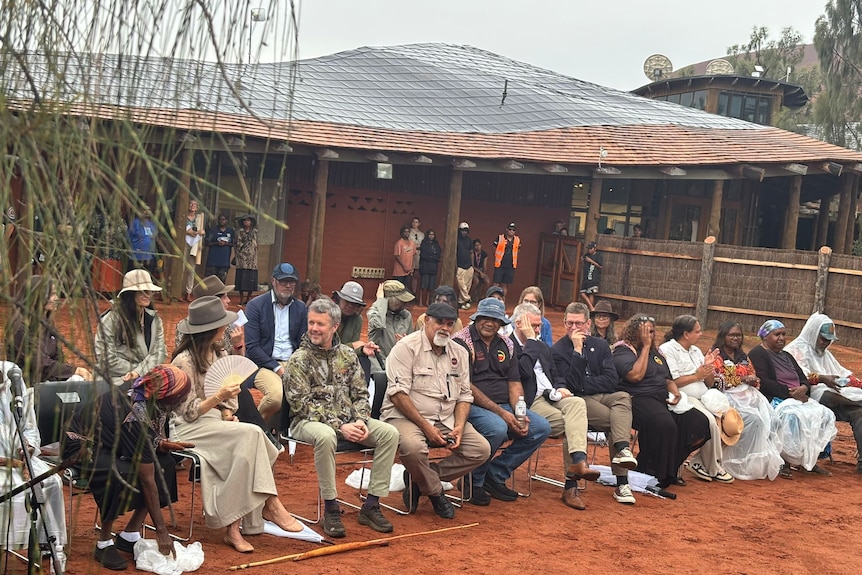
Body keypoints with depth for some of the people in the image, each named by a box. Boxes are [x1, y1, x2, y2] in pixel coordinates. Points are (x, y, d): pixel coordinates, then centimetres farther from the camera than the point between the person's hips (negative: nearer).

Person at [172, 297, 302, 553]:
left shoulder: (217, 354, 12)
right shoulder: (184, 362, -12)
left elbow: (229, 396, 19)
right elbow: (189, 412, -14)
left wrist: (227, 413, -3)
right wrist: (219, 397, -28)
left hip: (215, 421, 7)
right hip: (189, 428, -7)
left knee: (243, 453, -25)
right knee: (251, 434, -28)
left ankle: (233, 527, -23)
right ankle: (270, 504, -22)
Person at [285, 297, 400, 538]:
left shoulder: (347, 355, 9)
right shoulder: (298, 360, -6)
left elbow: (361, 393, 10)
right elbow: (303, 405, -13)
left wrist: (360, 421, -10)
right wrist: (339, 426, -21)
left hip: (347, 420, 5)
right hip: (309, 421, -5)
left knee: (389, 432, -15)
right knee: (326, 436, -40)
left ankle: (371, 506, -11)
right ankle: (330, 509, -25)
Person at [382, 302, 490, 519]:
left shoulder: (459, 353, 12)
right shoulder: (407, 347, -8)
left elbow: (464, 395, 13)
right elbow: (398, 394, -16)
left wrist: (459, 426, -7)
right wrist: (426, 427, -20)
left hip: (446, 420, 6)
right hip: (406, 417, -6)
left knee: (481, 449, -11)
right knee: (413, 447, -37)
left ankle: (418, 478, -2)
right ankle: (435, 492, -6)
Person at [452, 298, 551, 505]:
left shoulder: (505, 345, 15)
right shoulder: (462, 342, -7)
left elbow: (515, 384, 11)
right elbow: (465, 387, -14)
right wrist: (500, 412, -18)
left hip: (504, 406, 7)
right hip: (472, 406, -7)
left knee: (541, 427, -11)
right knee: (498, 428, -35)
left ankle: (496, 475, 2)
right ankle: (474, 481, -9)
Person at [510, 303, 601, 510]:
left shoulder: (542, 347, 23)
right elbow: (525, 372, -21)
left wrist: (558, 390, 4)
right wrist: (531, 340, -12)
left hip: (550, 397, 7)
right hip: (531, 403, -7)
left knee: (577, 403, -26)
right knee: (571, 425, -24)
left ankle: (578, 461, -36)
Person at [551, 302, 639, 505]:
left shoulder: (600, 345, 12)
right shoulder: (557, 350, 0)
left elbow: (612, 381, 2)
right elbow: (573, 385, -14)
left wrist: (583, 384, -6)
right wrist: (577, 350, -17)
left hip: (603, 397, 4)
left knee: (623, 397, -31)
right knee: (618, 420, -29)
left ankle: (622, 450, -44)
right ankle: (622, 482, -31)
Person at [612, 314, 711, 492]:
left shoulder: (655, 352, 24)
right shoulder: (623, 351, -2)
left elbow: (668, 378, 28)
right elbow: (636, 375, -17)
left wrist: (675, 392, 5)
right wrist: (645, 347, -9)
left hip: (663, 399, 8)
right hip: (638, 399, -8)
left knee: (698, 422, -12)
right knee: (664, 425, -37)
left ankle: (670, 469, -3)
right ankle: (651, 475, -20)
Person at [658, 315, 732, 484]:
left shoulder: (696, 351, 24)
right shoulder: (667, 350, -2)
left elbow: (710, 384, 23)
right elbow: (671, 382, -14)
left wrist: (709, 366, 4)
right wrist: (696, 376, -7)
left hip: (703, 399, 8)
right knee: (709, 421, -30)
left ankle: (698, 462, -11)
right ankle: (713, 469, -11)